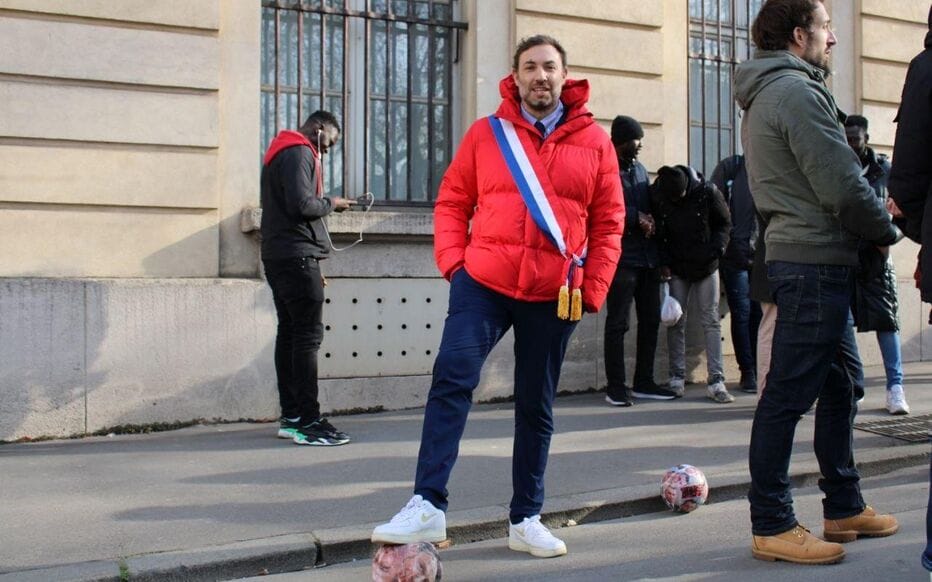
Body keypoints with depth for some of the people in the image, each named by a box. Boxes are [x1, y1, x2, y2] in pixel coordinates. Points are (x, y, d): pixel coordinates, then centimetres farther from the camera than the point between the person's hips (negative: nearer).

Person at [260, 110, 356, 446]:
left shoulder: (281, 152, 23)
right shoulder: (299, 153, -10)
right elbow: (301, 205, -21)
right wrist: (331, 203, -4)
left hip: (279, 256, 10)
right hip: (297, 255, -10)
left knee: (289, 333, 9)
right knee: (308, 335, -11)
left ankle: (291, 417, 11)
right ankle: (308, 421, -12)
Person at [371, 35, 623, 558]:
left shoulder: (595, 142, 6)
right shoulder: (486, 134, 6)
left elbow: (608, 223, 6)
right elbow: (452, 201, 9)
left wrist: (593, 289, 0)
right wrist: (453, 259, -4)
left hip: (553, 295, 1)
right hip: (483, 281, -1)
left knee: (536, 406, 9)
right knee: (452, 381, -15)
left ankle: (526, 519, 21)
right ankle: (428, 506, -12)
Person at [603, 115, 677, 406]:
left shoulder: (639, 169, 17)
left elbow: (651, 204, 19)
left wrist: (650, 220, -3)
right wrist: (638, 218, -13)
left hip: (648, 258, 8)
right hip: (622, 259, -8)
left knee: (650, 320, 10)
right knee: (618, 323, -3)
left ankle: (644, 382, 20)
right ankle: (615, 387, 2)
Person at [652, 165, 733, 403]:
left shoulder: (707, 192, -14)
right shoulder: (657, 195, -11)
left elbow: (724, 223, -1)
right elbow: (658, 232, 1)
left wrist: (717, 248, -17)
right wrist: (664, 262, -8)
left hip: (706, 267, -1)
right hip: (676, 269, 1)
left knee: (711, 321, -2)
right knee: (676, 321, 1)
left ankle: (716, 381, -2)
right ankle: (677, 377, 9)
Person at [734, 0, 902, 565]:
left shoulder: (765, 97, 20)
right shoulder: (796, 91, -13)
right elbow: (843, 186, -18)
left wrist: (874, 220, 13)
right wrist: (887, 231, -1)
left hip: (806, 258, 11)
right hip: (816, 260, -11)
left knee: (836, 386, 17)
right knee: (789, 393, -6)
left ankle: (844, 507, 27)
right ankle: (772, 526, 1)